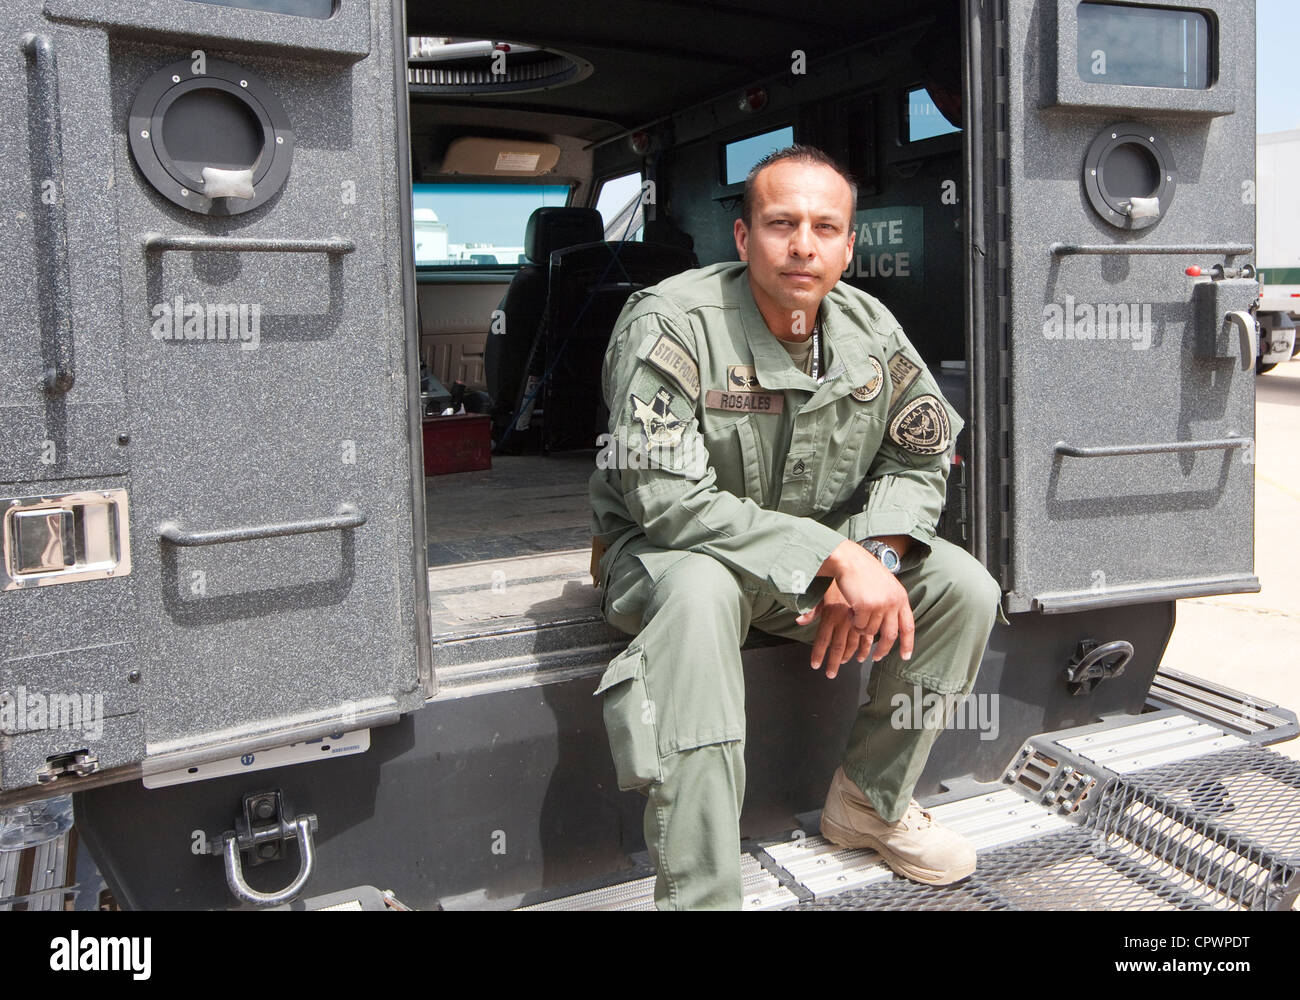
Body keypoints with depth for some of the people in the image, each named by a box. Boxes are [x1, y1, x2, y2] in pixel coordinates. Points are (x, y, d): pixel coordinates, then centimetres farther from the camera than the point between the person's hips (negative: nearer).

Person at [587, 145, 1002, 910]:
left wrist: (875, 555, -16)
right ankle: (698, 896, -31)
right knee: (701, 594, -40)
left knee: (964, 588, -10)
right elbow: (667, 496, -30)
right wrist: (836, 556, -33)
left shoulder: (870, 330, -4)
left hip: (821, 555, 6)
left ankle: (870, 802, 9)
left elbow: (919, 457, 6)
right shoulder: (671, 324, -22)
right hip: (668, 552, -5)